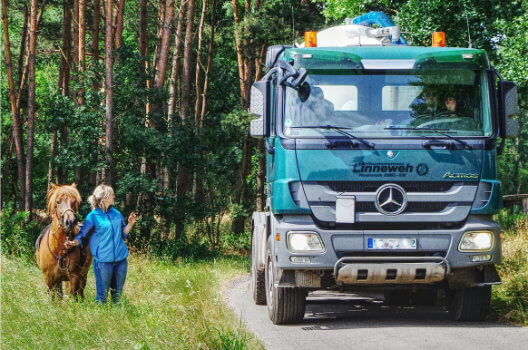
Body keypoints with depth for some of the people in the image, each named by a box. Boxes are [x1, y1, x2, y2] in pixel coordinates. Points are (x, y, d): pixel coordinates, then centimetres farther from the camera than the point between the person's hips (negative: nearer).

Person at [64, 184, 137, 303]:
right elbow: (82, 235, -5)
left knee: (118, 293, 13)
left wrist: (130, 224, 1)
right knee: (102, 294, -2)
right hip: (103, 261, -5)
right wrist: (73, 242, -24)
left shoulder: (116, 213, 9)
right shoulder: (93, 216, -7)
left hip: (121, 259, 5)